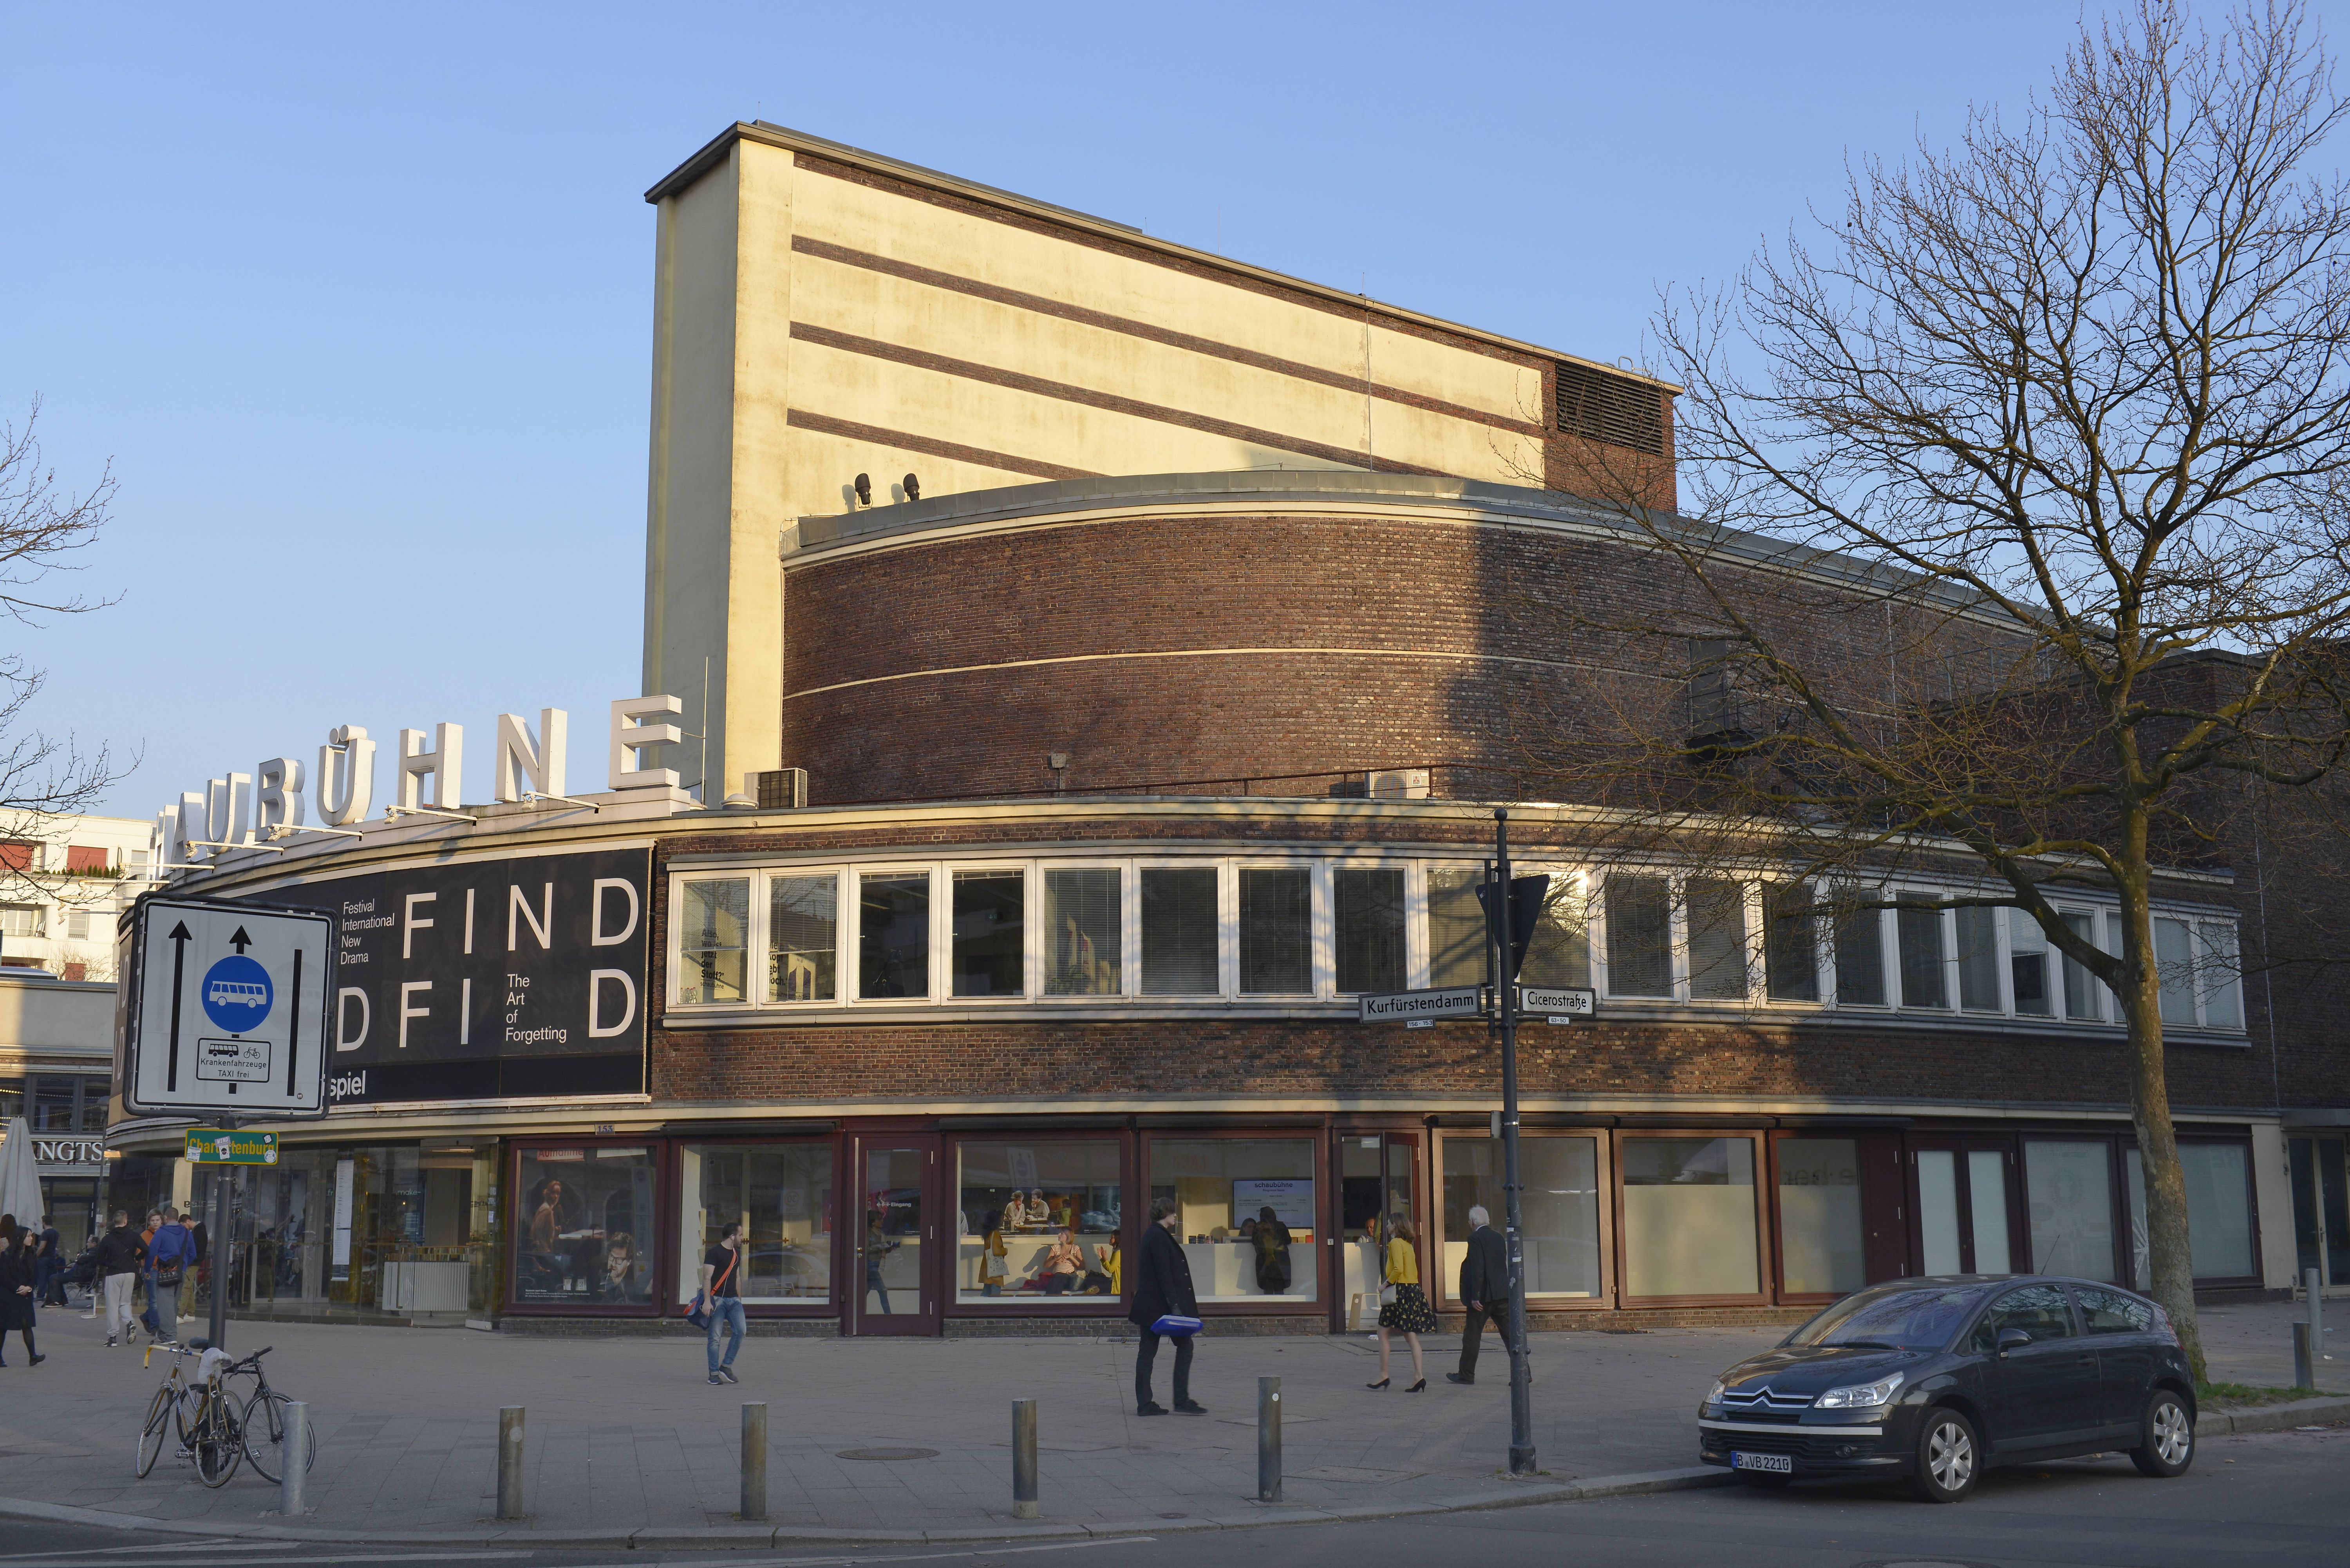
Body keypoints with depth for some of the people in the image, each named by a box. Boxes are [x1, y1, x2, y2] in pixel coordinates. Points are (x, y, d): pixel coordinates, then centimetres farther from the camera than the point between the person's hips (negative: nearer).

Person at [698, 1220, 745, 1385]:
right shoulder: (714, 1253, -7)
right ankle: (714, 1374, 1)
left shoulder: (736, 1253, 18)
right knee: (715, 1338, -5)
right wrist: (707, 1301, -23)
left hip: (733, 1299, 7)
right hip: (717, 1299, -7)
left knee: (740, 1330, -10)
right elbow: (707, 1278, -13)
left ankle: (726, 1366, 0)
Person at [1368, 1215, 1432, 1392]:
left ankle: (1383, 1375, 1)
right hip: (1414, 1290, 9)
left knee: (1383, 1333, 1)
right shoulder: (1408, 1244, 16)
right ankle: (1419, 1376, -4)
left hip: (1400, 1291, -9)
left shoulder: (1396, 1243, -10)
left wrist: (1386, 1284, -10)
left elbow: (1398, 1269, -21)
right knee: (1411, 1336, 4)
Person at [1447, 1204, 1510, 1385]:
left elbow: (1477, 1269, -18)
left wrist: (1475, 1297, -18)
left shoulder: (1475, 1238, -11)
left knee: (1472, 1336, 4)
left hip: (1483, 1295, -7)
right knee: (1510, 1334, 6)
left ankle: (1466, 1374, 12)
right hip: (1503, 1294, 7)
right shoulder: (1498, 1237, 12)